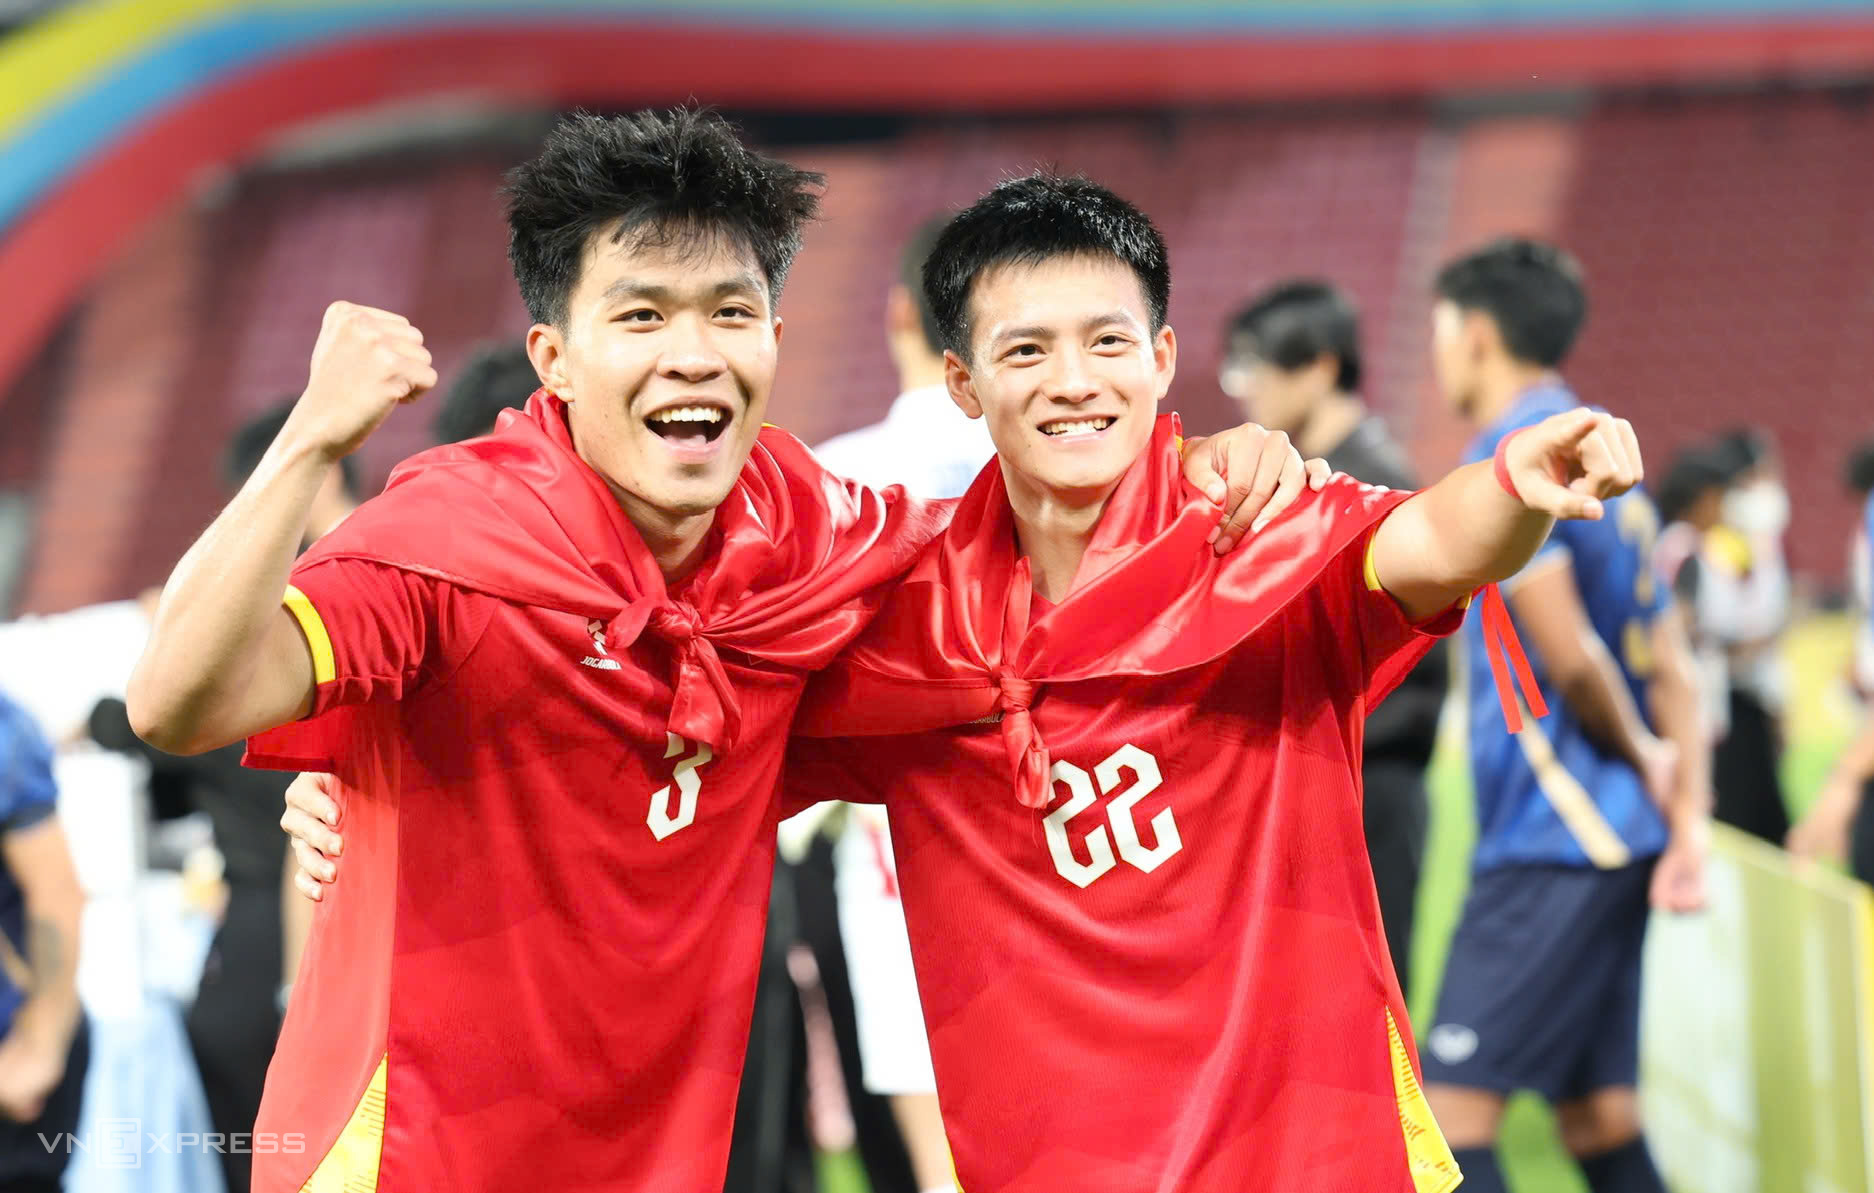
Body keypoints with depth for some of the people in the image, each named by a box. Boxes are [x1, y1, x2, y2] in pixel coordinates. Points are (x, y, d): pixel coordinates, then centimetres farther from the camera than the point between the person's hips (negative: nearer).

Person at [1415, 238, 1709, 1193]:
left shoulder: (1512, 457, -12)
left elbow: (1569, 658, -17)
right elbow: (1670, 667, 13)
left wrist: (1639, 757, 0)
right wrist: (1688, 822, 8)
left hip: (1550, 843, -9)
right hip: (1618, 840, 9)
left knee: (1456, 1108, -10)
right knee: (1598, 1114, 11)